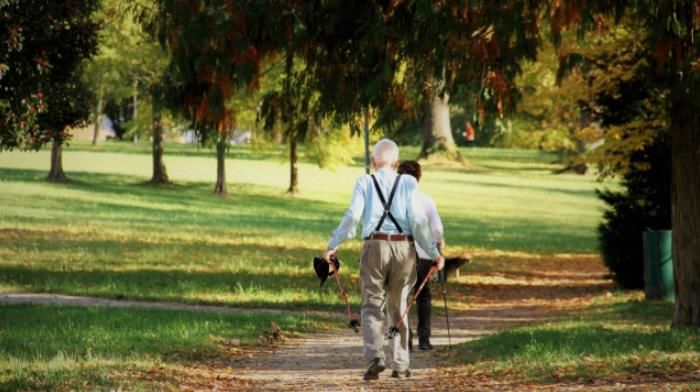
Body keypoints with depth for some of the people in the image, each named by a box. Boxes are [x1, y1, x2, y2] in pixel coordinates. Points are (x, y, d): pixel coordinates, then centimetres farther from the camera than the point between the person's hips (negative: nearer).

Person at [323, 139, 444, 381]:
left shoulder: (365, 182, 3)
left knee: (372, 306, 3)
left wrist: (333, 245, 0)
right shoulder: (408, 183, 4)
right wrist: (433, 252, 1)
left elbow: (352, 216, -7)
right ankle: (400, 365, 16)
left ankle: (375, 356, -18)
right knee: (398, 308, 14)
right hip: (404, 247, 1)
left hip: (375, 246, -1)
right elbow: (417, 220, -3)